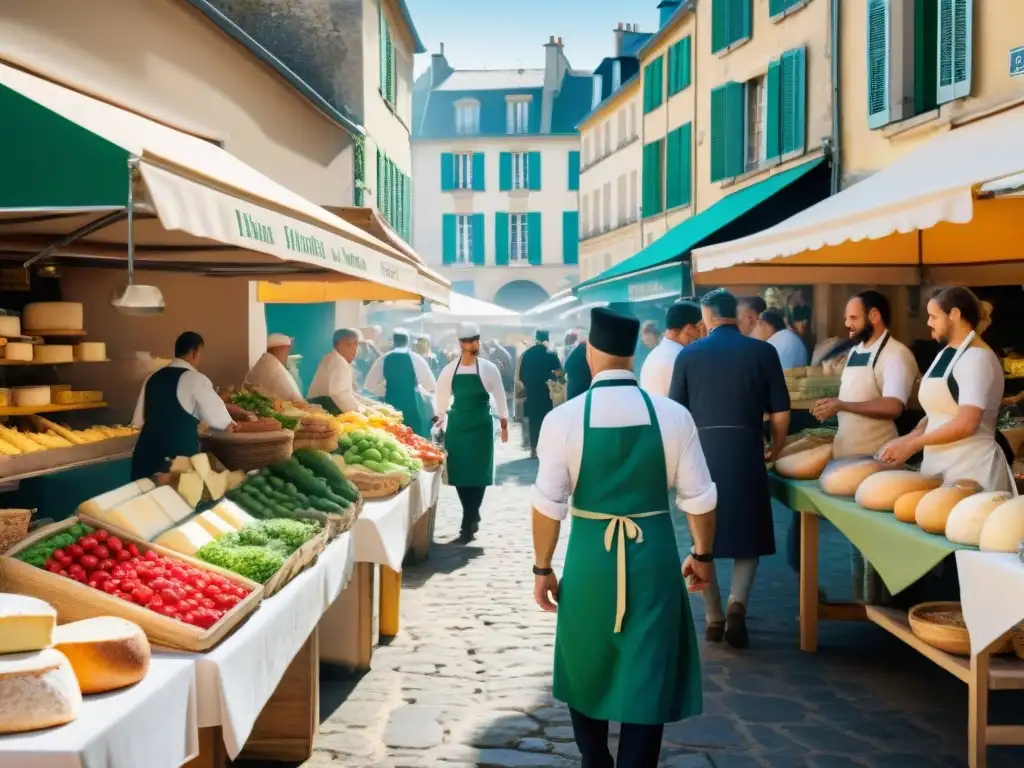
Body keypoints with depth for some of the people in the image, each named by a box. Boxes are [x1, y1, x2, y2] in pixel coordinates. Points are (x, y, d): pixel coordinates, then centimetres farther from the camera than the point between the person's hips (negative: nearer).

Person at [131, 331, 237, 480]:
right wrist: (230, 425, 20)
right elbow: (219, 420, 0)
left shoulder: (152, 378, 11)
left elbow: (139, 421, 16)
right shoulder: (195, 379, -7)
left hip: (146, 453, 6)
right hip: (179, 455, -6)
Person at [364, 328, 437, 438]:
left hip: (391, 404, 3)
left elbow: (370, 384, 8)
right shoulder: (415, 358, -4)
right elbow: (431, 385, -4)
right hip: (413, 404, -3)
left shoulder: (384, 359, 3)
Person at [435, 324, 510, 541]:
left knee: (478, 473, -5)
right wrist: (440, 422, 11)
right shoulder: (449, 370, 1)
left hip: (481, 426, -2)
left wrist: (504, 424, 3)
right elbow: (442, 398, 10)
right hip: (456, 425, 2)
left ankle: (468, 523, -1)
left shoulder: (489, 368, -4)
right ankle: (472, 516, 23)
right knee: (459, 472, 5)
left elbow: (499, 397, 2)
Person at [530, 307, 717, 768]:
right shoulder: (673, 415, -6)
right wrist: (703, 554, 15)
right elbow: (699, 499, -1)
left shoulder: (563, 418, -9)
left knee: (586, 671, 21)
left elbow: (548, 505, -7)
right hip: (653, 554, 0)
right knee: (648, 678, 10)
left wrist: (542, 568, 5)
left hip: (590, 555, 0)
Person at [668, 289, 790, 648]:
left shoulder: (689, 354, 2)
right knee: (749, 535, 12)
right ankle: (737, 603, -8)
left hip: (701, 451, 1)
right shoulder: (762, 352, 1)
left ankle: (714, 618, 17)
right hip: (745, 452, -1)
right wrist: (775, 450, 18)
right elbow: (780, 413, 1)